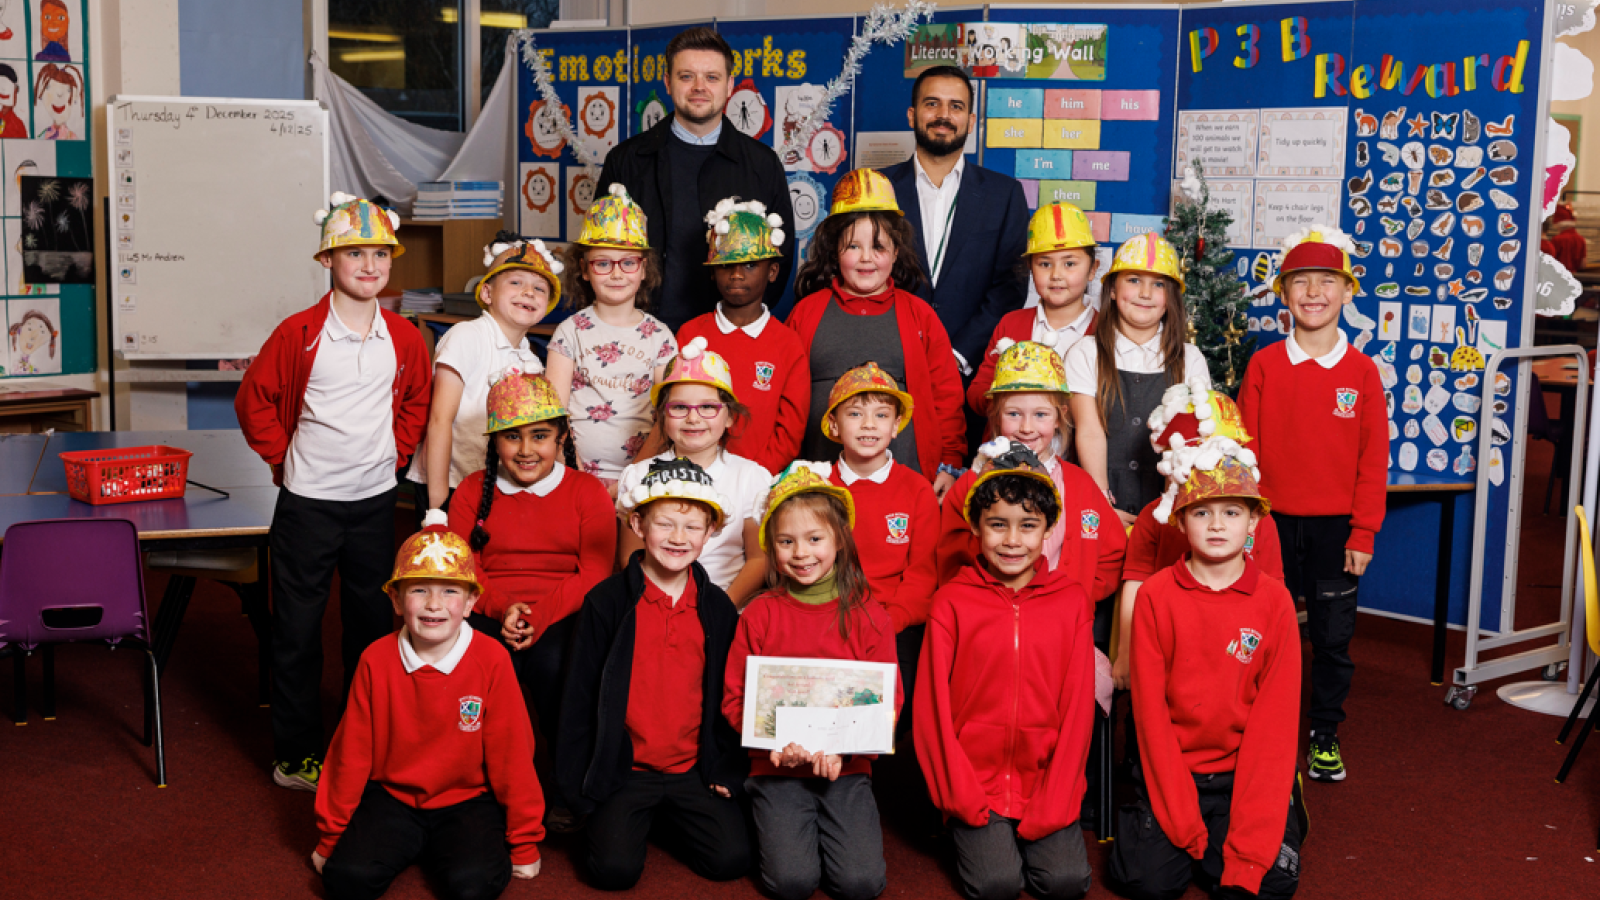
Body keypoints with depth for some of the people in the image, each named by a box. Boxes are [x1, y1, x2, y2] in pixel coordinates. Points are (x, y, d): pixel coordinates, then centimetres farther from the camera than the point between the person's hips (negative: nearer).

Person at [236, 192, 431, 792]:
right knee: (297, 629, 4)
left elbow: (416, 401, 17)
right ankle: (295, 754, 16)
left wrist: (397, 451, 8)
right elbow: (254, 400, -1)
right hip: (308, 502, -3)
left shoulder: (404, 338, 0)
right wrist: (283, 457, -3)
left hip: (375, 500, 3)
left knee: (372, 625, 13)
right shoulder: (298, 334, -10)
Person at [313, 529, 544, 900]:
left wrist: (524, 843, -1)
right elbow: (351, 753, -1)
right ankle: (407, 845, 10)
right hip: (391, 796, 1)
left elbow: (511, 754, -8)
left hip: (467, 799, -1)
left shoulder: (492, 661, -14)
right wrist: (331, 836, 7)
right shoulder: (376, 661, -9)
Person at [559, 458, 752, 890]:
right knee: (614, 867, -21)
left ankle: (664, 818, 16)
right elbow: (580, 695, -1)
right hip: (625, 769, -3)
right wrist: (577, 782, -4)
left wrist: (730, 769, 6)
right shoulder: (608, 601, -4)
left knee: (731, 858, -13)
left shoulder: (717, 607, 5)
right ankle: (612, 818, 14)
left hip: (696, 769, 3)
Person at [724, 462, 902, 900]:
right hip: (777, 767, 0)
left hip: (847, 767, 0)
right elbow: (734, 698, 3)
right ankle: (781, 828, 13)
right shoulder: (760, 614, 3)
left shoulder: (867, 614, 2)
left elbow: (888, 700, 1)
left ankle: (825, 827, 13)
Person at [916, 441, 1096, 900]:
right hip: (975, 781, -1)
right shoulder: (952, 602, -1)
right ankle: (978, 838, 13)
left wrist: (1055, 803, -7)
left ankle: (1032, 833, 14)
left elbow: (1078, 707, 1)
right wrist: (959, 795, -8)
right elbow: (933, 705, -2)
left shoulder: (1072, 601, 3)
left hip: (1046, 781, 1)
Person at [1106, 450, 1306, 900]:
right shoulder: (1155, 596, -4)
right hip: (1173, 767, 0)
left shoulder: (1274, 602, -3)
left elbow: (1275, 720, -6)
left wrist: (1249, 845, -14)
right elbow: (1150, 710, -6)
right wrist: (1181, 818, -14)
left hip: (1247, 772, 1)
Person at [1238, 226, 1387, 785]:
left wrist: (1363, 533, -4)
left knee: (1333, 637, 8)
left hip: (1336, 527, 0)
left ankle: (1324, 735, 23)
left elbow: (1374, 456, 0)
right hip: (1273, 522, 0)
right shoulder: (1264, 366, -2)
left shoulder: (1361, 371, -1)